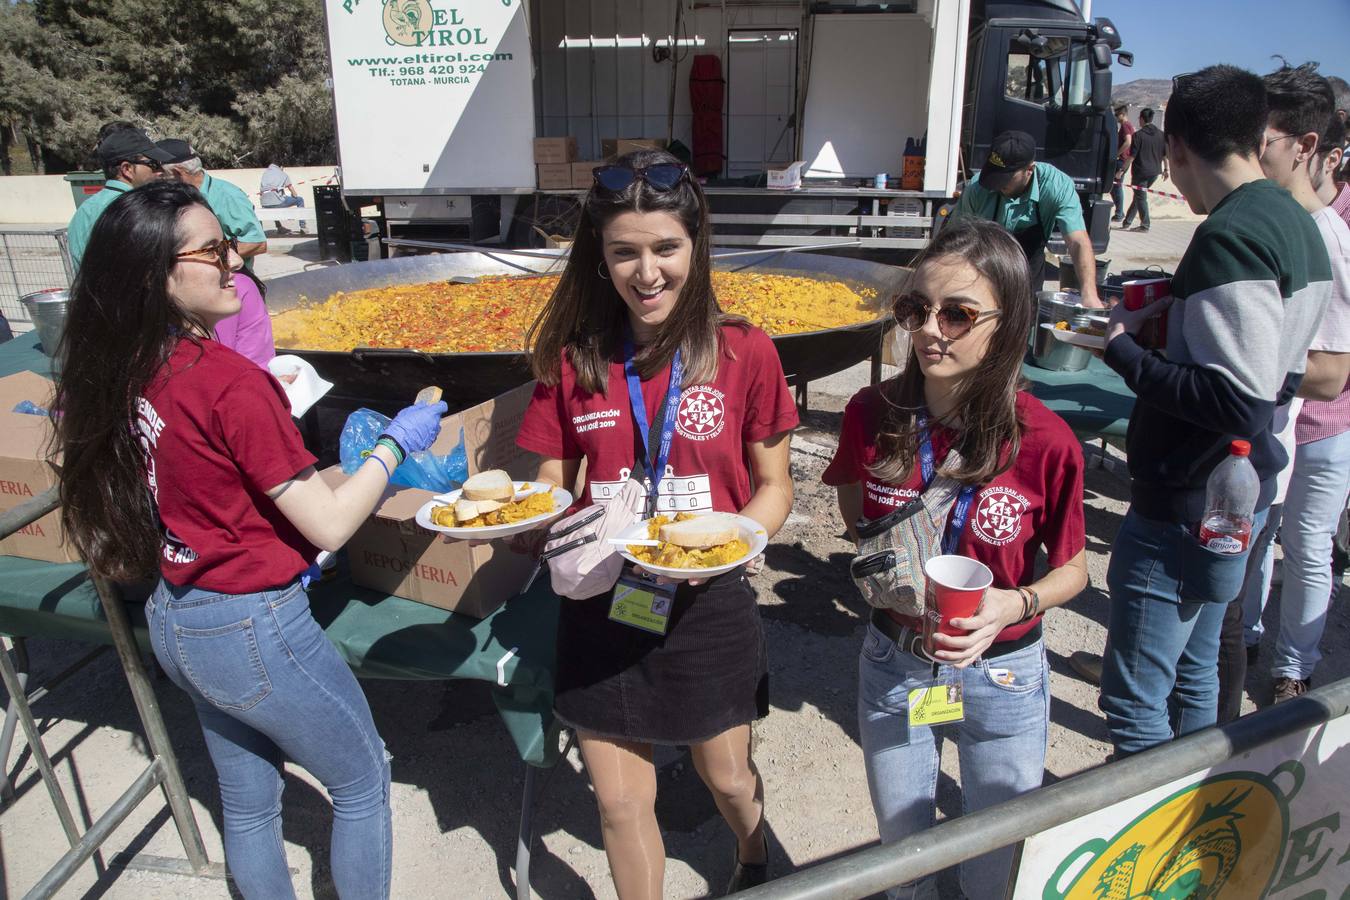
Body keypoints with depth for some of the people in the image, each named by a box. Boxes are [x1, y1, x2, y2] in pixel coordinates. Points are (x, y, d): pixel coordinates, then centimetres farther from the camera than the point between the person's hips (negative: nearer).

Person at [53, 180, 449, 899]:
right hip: (253, 629, -8)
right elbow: (329, 526, -21)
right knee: (363, 780, 16)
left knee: (247, 797, 25)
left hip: (173, 622, 8)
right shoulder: (231, 382, -26)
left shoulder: (115, 374, -3)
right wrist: (396, 442, -10)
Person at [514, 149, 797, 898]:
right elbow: (553, 490, 1)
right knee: (619, 801, 14)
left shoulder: (743, 352, -10)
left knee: (725, 775, 23)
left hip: (708, 604, -1)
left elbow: (773, 487, -3)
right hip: (601, 603, 1)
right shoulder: (574, 357, -5)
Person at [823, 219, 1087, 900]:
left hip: (1002, 675, -1)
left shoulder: (1045, 442, -21)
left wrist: (1015, 604, -24)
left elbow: (1072, 568, -6)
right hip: (893, 664, 2)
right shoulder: (872, 415, -15)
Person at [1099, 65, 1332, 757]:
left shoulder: (1231, 235, -21)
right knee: (1191, 673, 25)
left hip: (1187, 510, -10)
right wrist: (1177, 316, 14)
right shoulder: (1299, 227, 9)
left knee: (1134, 698, 1)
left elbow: (1239, 404, -27)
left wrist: (1124, 351, -18)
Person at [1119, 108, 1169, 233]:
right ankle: (1127, 221, 22)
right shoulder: (1161, 135, 5)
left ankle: (1145, 225, 3)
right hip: (1155, 172, 6)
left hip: (1140, 172, -6)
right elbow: (1166, 154, 9)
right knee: (1139, 196, 17)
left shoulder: (1138, 135, -12)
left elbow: (1132, 156, -14)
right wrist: (1166, 169, 18)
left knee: (1141, 197, 2)